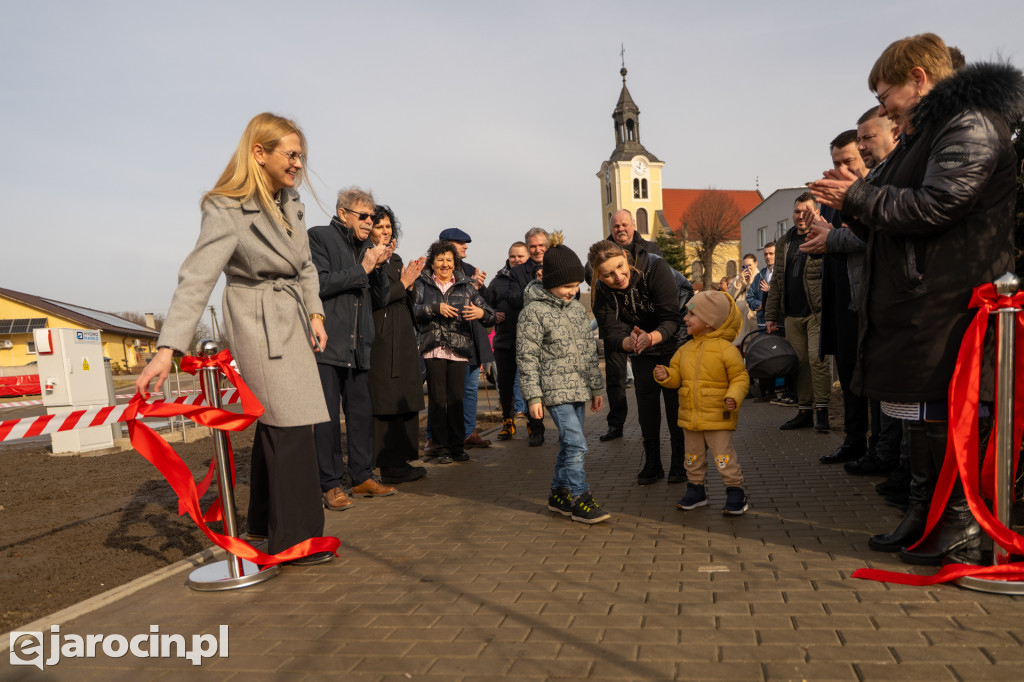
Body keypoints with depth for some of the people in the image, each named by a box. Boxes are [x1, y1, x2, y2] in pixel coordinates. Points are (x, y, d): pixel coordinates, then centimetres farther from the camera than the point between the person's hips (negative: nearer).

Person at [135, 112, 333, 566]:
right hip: (258, 325, -8)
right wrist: (168, 349, -32)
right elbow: (197, 277, -25)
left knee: (273, 423, 15)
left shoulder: (290, 202, 6)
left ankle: (265, 524, 29)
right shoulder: (227, 210, -18)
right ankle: (293, 537, 2)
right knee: (289, 426, -9)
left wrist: (315, 313, 5)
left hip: (293, 320, 8)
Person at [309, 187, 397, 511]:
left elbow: (380, 298, 16)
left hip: (358, 346, 7)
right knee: (328, 416, -3)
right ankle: (331, 485, 5)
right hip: (327, 343, -6)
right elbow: (320, 283, -14)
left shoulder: (367, 246, 18)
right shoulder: (319, 237, 0)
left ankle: (362, 477, 21)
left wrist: (379, 266, 1)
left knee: (362, 412, 10)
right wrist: (362, 269, -11)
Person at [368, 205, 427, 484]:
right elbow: (373, 299, -17)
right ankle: (390, 466, -1)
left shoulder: (395, 259, 19)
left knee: (404, 401, 10)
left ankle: (401, 460, 17)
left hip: (403, 336, 9)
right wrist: (403, 283, -12)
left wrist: (410, 282, 4)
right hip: (382, 338, -9)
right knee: (387, 402, -7)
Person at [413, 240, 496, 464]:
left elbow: (490, 314, 7)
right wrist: (436, 308, -14)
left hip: (459, 350, 1)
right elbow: (413, 311, -5)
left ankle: (457, 446, 12)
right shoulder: (422, 284, 11)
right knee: (437, 399, -2)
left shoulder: (465, 286, 13)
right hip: (433, 349, -1)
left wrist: (481, 313, -14)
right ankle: (440, 448, 8)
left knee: (456, 399, 0)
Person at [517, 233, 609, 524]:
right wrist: (533, 396, -15)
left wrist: (596, 387, 18)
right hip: (556, 390, -7)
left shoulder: (577, 308, 11)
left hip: (579, 389, 7)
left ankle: (559, 494, 24)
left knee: (569, 443, 12)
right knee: (576, 444, -12)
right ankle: (580, 499, -2)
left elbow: (589, 349, 17)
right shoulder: (534, 311, -11)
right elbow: (526, 357, -11)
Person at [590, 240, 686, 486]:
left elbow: (672, 318, -34)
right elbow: (611, 332, -23)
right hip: (641, 350, 3)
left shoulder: (656, 269, -32)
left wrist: (652, 337, -54)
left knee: (674, 397, -6)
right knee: (646, 399, 1)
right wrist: (630, 342, -46)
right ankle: (652, 462, 12)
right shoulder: (601, 291, -21)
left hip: (674, 340, -3)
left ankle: (680, 461, 9)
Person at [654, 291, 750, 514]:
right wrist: (666, 375, -9)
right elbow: (677, 376, 13)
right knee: (693, 455, 16)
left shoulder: (726, 349, -10)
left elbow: (740, 378, -7)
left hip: (718, 417, -6)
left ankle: (736, 492, 13)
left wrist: (734, 397, -23)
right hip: (689, 416, 6)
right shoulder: (685, 349, 7)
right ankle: (695, 489, 30)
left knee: (723, 455, -2)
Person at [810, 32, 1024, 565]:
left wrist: (860, 197, -9)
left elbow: (932, 207, -20)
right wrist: (854, 202, 9)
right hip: (915, 300, 10)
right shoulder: (924, 135, 23)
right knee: (920, 411, 13)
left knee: (940, 414, -5)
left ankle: (960, 531, 8)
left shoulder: (970, 126, -9)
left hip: (945, 303, -10)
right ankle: (923, 520, 24)